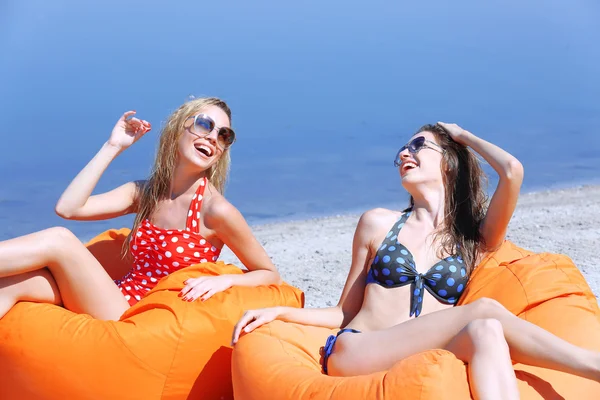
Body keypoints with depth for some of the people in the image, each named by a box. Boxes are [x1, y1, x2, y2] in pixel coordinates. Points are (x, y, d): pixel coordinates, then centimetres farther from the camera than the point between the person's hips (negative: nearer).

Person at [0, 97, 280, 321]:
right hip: (115, 307, 6)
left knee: (58, 240, -20)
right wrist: (113, 147, 3)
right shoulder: (146, 193, 9)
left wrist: (224, 280, -21)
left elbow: (271, 275, -2)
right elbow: (68, 208, -1)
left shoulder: (215, 210, -9)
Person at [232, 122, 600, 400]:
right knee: (487, 312, -27)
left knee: (485, 334, -36)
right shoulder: (379, 224, 16)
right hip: (354, 355, -1)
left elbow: (512, 172, -3)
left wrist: (464, 136, 16)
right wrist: (279, 312, 5)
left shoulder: (475, 241, 15)